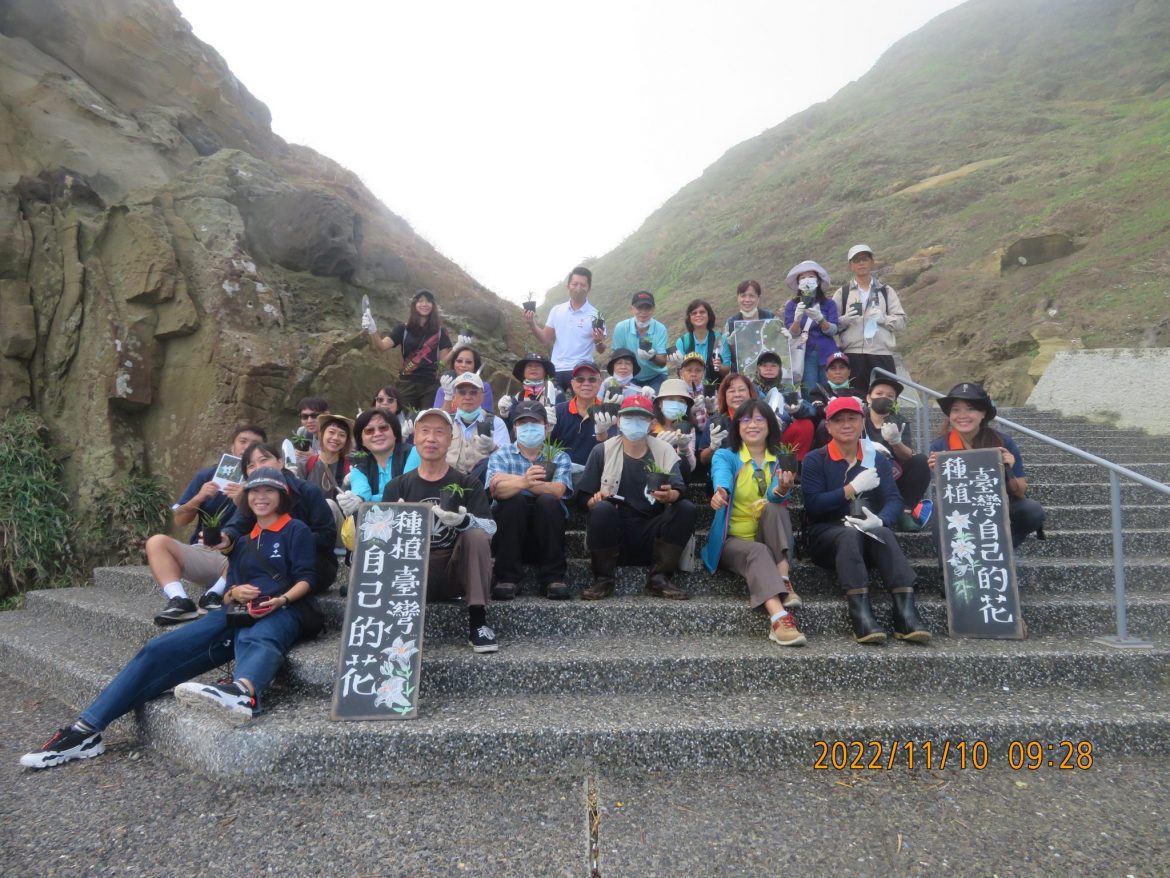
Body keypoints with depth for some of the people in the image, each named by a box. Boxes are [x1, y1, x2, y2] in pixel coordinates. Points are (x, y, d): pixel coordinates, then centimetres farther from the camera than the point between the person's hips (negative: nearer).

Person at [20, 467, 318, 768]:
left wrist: (281, 600, -22)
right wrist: (233, 593, -1)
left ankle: (243, 692, -77)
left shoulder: (297, 530, 10)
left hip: (280, 612, -6)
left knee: (257, 640, -43)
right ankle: (86, 729, -14)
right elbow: (228, 591, 24)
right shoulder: (243, 538, 28)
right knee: (157, 651, -12)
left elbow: (305, 578, -2)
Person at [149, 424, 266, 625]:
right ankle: (179, 600, -33)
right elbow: (179, 521, 10)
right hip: (201, 553, 4)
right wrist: (199, 498, -7)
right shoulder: (207, 475, 11)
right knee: (157, 542, -19)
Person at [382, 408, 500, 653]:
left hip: (455, 571, 0)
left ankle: (478, 622, -22)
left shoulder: (468, 484, 4)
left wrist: (464, 520, -32)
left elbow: (490, 528, -9)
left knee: (476, 536, -27)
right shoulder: (397, 486, 10)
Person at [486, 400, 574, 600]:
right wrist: (522, 482, -38)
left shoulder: (559, 457, 8)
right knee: (514, 499, -28)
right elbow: (497, 490, -16)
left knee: (548, 501, -27)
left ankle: (553, 578, -20)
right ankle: (507, 578, -22)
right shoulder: (501, 455, 6)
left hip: (545, 531, 0)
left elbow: (557, 490, -15)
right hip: (508, 532, 0)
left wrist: (511, 480, -18)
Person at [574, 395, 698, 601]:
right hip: (614, 533, -1)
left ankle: (659, 578, -12)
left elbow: (680, 491, -10)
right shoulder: (603, 451, 4)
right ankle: (603, 579, -13)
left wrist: (669, 495, -34)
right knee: (602, 509, -31)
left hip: (652, 535, 2)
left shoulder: (665, 451, 5)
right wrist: (594, 500, -20)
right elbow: (583, 495, 3)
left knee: (686, 509, -21)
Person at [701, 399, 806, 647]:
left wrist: (782, 490, -41)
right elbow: (721, 477, -26)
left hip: (770, 540, 2)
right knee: (758, 553, -34)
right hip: (733, 540, -2)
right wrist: (721, 492, -52)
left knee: (774, 508, -27)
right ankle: (779, 619, -52)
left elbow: (776, 497, -15)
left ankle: (784, 581, -32)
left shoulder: (781, 460, 6)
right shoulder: (725, 456, 0)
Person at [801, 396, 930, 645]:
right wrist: (853, 488, -16)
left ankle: (906, 614, -41)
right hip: (827, 534, -2)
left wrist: (880, 520, -25)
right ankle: (861, 616, -47)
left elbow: (894, 499, -3)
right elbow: (813, 505, -11)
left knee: (885, 533, -31)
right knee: (850, 534, -35)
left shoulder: (877, 460, 13)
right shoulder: (815, 460, 3)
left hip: (869, 536, 2)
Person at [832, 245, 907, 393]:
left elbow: (901, 321, 10)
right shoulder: (842, 293, 13)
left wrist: (884, 319, -8)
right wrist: (844, 320, -13)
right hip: (852, 355, -1)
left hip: (882, 354, 1)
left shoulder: (886, 291, 17)